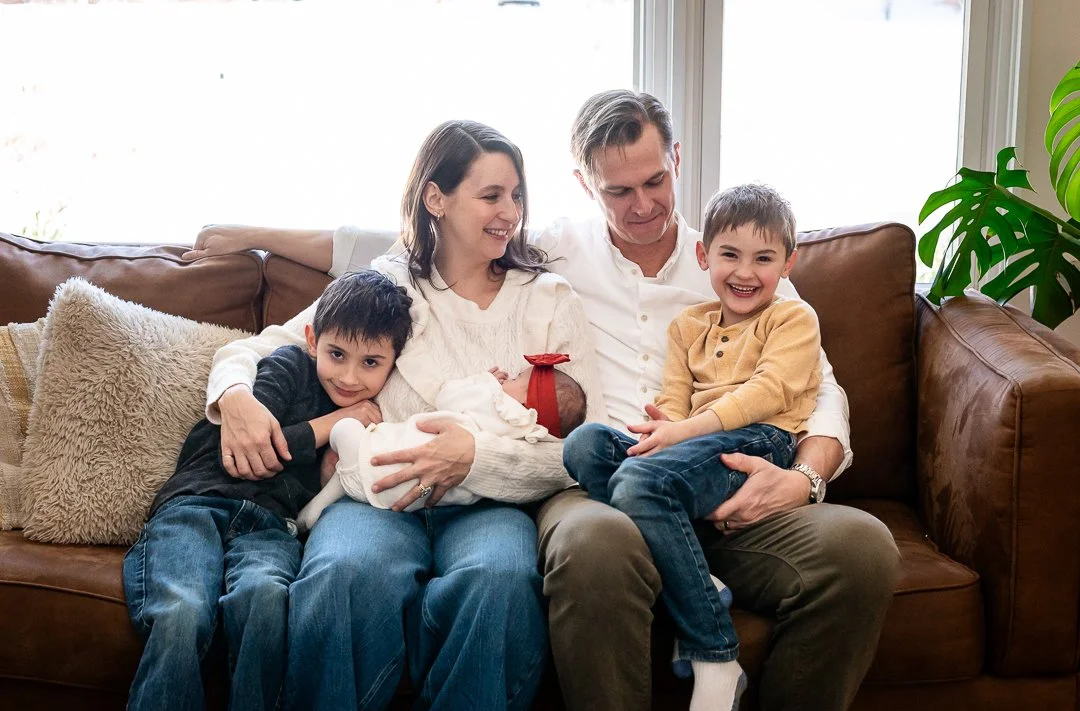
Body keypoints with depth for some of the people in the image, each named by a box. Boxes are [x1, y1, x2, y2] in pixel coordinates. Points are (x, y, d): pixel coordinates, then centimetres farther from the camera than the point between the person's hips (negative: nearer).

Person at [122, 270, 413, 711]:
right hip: (198, 504, -2)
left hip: (269, 525, 3)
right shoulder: (289, 367, 8)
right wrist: (332, 424, 2)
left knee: (265, 595, -37)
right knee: (180, 615, -35)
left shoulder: (370, 413, 22)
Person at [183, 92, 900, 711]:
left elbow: (820, 390, 16)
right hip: (593, 485, -1)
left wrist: (805, 477, -6)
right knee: (595, 543, -41)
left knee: (859, 545, -30)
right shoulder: (551, 254, 19)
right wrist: (250, 234, 23)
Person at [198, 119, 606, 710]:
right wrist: (234, 396, -10)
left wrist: (479, 457, -15)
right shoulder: (381, 285, 13)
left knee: (500, 575, -37)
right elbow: (253, 351, 15)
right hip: (379, 497, 0)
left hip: (487, 505, 0)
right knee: (347, 572, -37)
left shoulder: (551, 300, 12)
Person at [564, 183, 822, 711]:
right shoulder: (689, 326, 27)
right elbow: (674, 398, 15)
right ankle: (693, 585, -28)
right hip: (694, 448, 7)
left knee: (640, 482, -33)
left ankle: (715, 661, -29)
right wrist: (666, 434, -11)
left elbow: (768, 391, -7)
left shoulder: (794, 318, 10)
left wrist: (686, 430, -17)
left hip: (759, 441, -6)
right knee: (585, 444, -20)